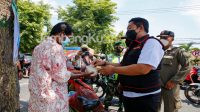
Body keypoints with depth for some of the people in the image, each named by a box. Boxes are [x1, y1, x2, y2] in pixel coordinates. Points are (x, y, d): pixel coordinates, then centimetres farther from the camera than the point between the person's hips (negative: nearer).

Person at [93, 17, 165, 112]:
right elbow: (124, 65, 20)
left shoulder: (151, 43, -15)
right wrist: (105, 63, 5)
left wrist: (113, 69, -19)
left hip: (144, 98, -8)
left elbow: (142, 69, -27)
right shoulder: (133, 46, 15)